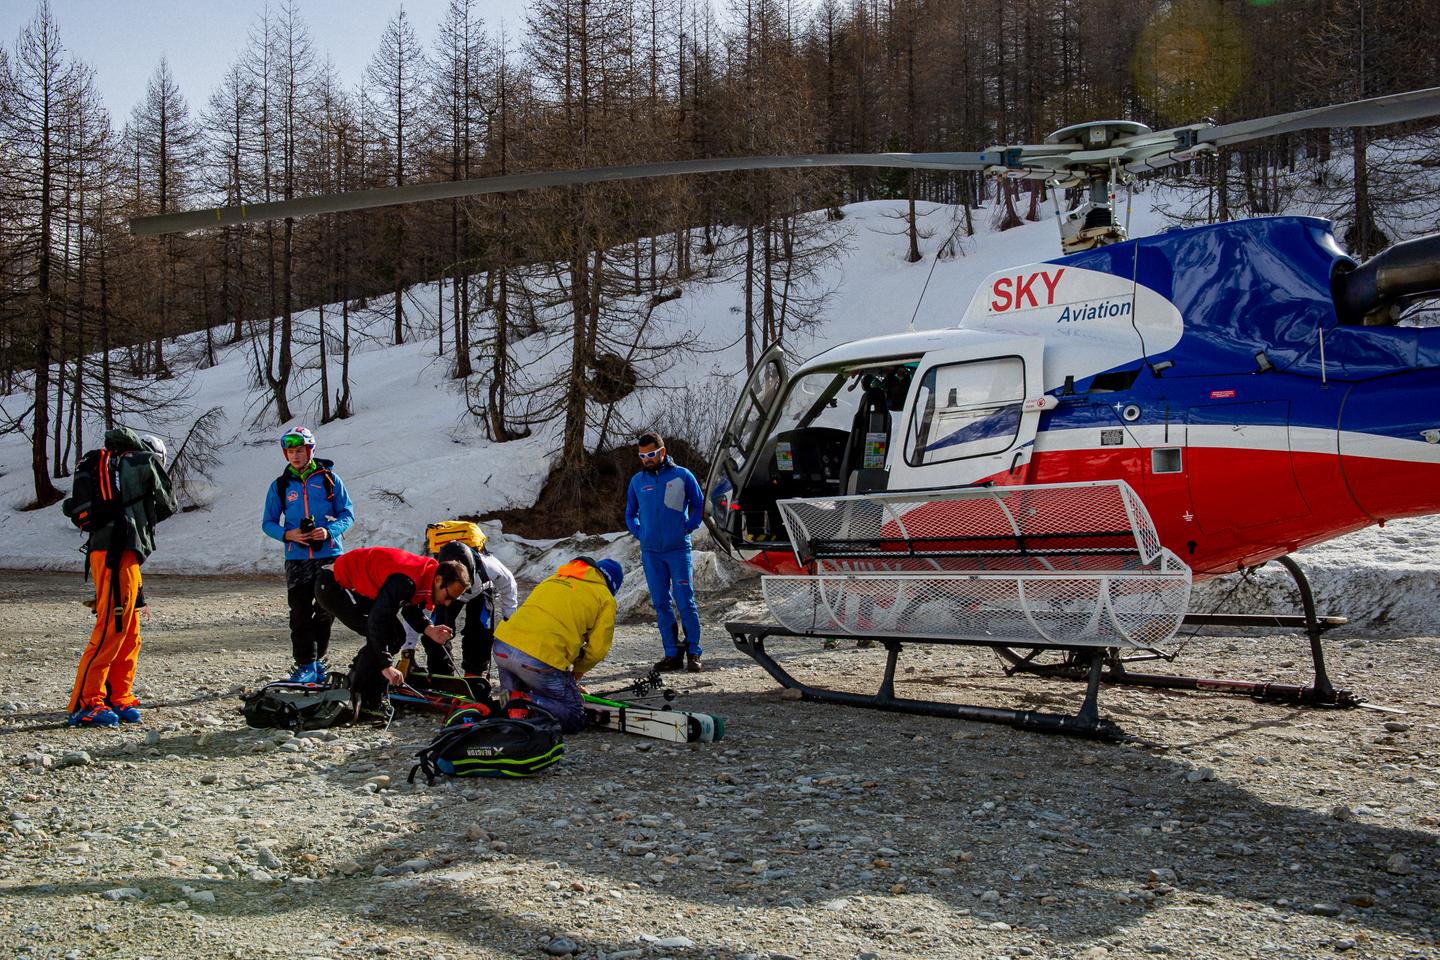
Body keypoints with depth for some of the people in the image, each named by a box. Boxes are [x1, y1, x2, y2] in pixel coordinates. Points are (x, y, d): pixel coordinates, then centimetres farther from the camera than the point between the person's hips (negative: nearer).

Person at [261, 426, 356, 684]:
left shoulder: (329, 478, 5)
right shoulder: (279, 486, 8)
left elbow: (348, 514, 5)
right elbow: (268, 523, 11)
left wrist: (329, 531, -14)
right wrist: (287, 534, -10)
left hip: (330, 556, 0)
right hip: (297, 558, 0)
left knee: (326, 611, 4)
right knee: (300, 614, -5)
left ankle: (317, 659, 19)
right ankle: (305, 665, 1)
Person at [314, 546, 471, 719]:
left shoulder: (427, 572, -3)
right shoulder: (406, 581, -32)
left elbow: (411, 610, 9)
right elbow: (377, 619, -37)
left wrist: (429, 629, -11)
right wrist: (386, 665, -36)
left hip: (355, 587, 10)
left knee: (397, 636, 7)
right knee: (382, 635, -19)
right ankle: (367, 703, -12)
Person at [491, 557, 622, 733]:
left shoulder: (553, 578, 27)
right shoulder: (605, 599, 9)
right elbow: (597, 649, 4)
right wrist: (577, 671, 24)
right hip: (541, 660, -6)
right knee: (574, 717, 7)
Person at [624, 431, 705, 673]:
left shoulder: (682, 475, 1)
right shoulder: (637, 481, 9)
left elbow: (698, 504, 9)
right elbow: (630, 513, 20)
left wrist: (688, 528, -1)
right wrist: (639, 533, 6)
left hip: (678, 549, -3)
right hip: (650, 552, 3)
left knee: (686, 602, -5)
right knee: (661, 604, 4)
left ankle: (693, 653, 2)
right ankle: (672, 654, 9)